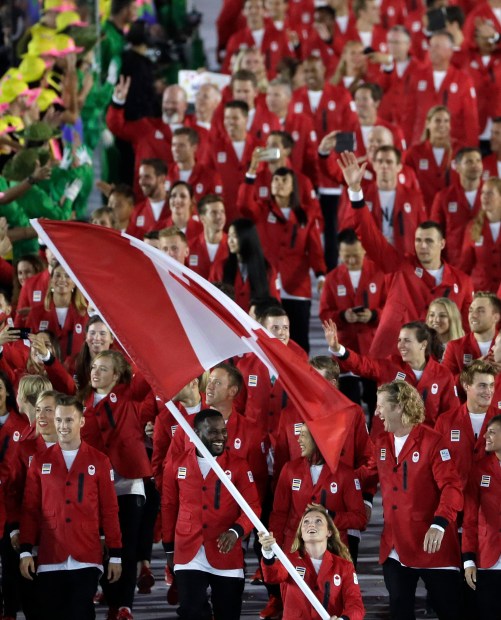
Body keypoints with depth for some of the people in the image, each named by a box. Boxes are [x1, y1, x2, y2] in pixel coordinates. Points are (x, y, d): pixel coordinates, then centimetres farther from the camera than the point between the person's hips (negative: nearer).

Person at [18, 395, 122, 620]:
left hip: (86, 560, -1)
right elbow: (30, 510, 8)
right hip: (50, 561, 1)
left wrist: (115, 555, 3)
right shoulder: (40, 462, 8)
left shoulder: (99, 461, 5)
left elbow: (110, 511, 6)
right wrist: (25, 551, 0)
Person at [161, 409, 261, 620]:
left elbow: (253, 506, -2)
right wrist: (169, 547, 18)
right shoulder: (176, 465, 3)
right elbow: (169, 508, 14)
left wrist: (236, 531, -21)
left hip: (226, 555, -1)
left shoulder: (239, 465, -2)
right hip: (188, 555, 1)